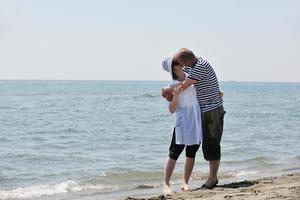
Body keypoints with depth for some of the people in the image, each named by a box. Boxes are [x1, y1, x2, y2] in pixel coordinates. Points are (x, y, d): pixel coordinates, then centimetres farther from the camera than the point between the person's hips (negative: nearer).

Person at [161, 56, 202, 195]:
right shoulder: (172, 86, -5)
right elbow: (172, 109, -8)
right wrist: (175, 95, -23)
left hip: (198, 119, 5)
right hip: (183, 121, -5)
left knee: (191, 153, 7)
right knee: (174, 153, -6)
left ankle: (185, 183, 14)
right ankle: (166, 185, -3)